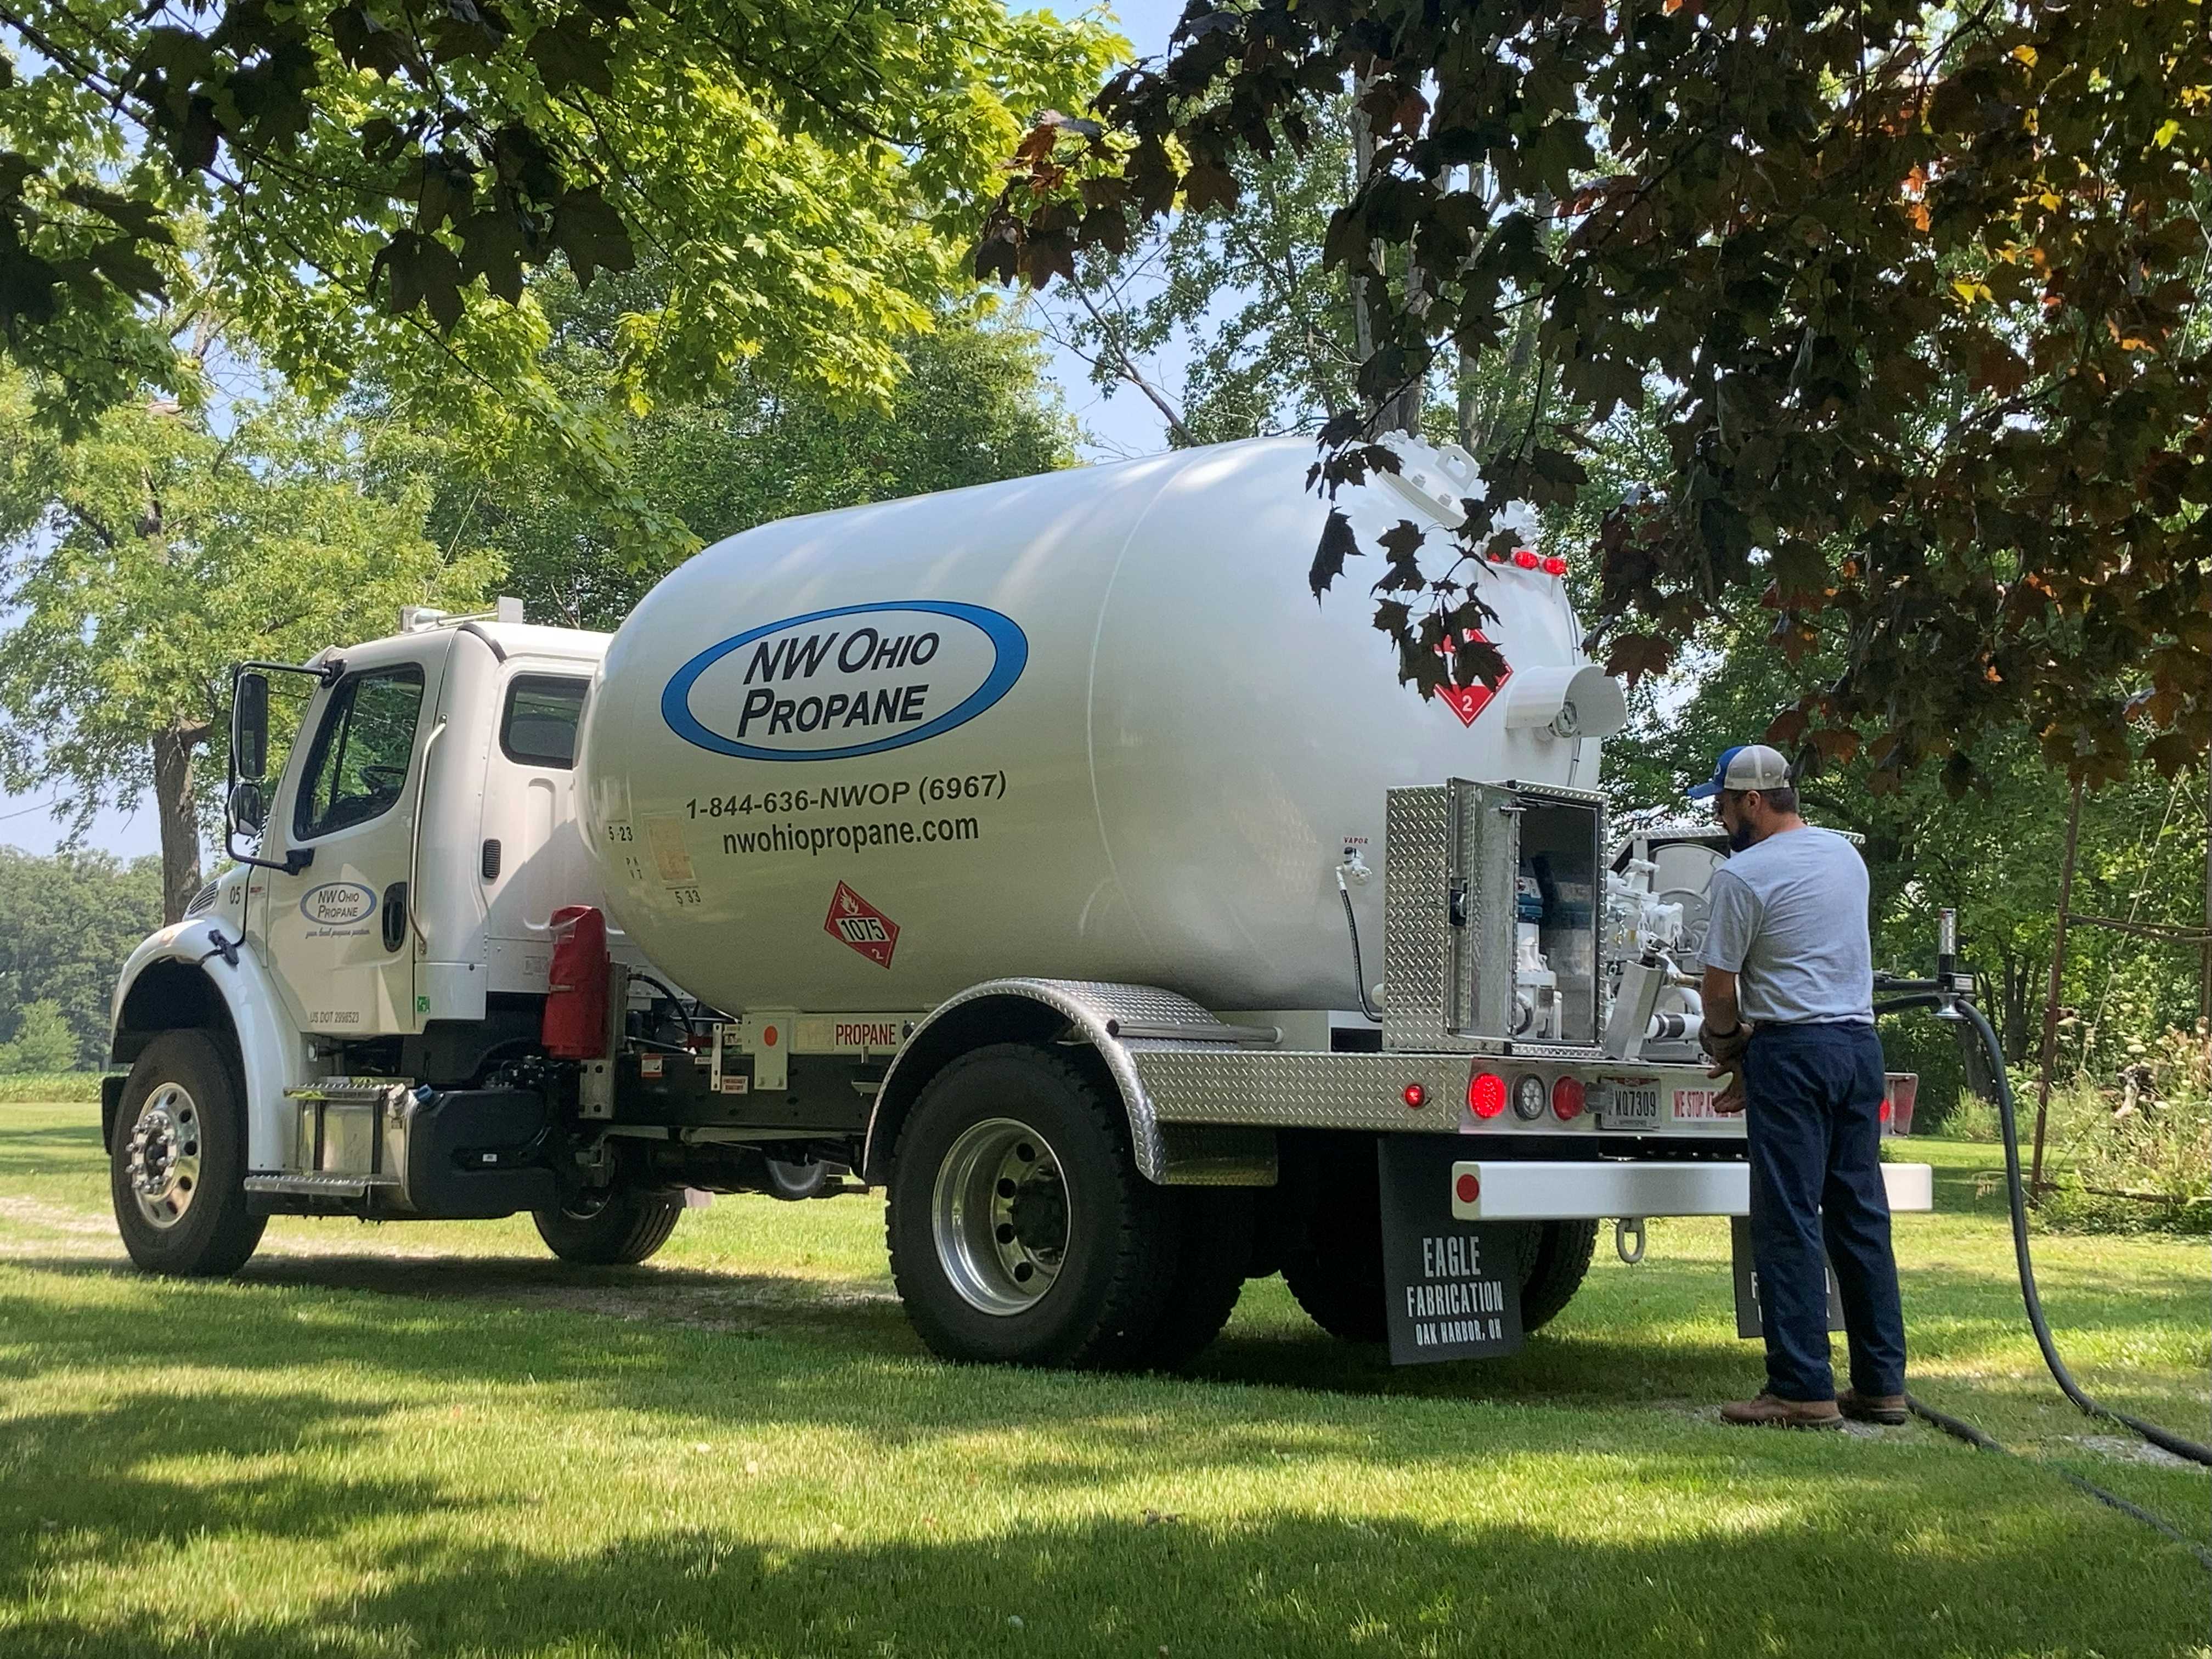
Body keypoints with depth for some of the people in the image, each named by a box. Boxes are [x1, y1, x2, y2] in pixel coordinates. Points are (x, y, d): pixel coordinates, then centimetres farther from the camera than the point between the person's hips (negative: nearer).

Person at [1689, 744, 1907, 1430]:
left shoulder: (1743, 874, -10)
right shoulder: (1846, 854, 14)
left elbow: (1721, 987, -7)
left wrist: (1724, 1039, 15)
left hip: (1792, 1047, -7)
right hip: (1860, 1041, 8)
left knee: (1789, 1220, -3)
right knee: (1862, 1214, 11)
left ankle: (1804, 1390, -4)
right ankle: (1881, 1384, 15)